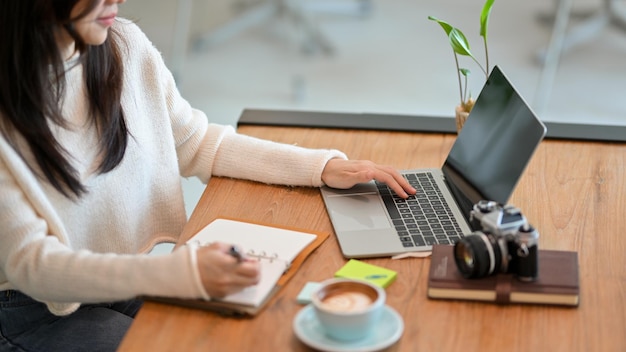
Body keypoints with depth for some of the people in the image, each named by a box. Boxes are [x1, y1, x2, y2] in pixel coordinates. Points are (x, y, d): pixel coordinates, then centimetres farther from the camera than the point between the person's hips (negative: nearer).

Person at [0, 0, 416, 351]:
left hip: (142, 277, 6)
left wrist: (324, 167, 1)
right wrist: (180, 272, -39)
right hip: (42, 308, -5)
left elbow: (196, 144, 10)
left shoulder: (125, 44, -3)